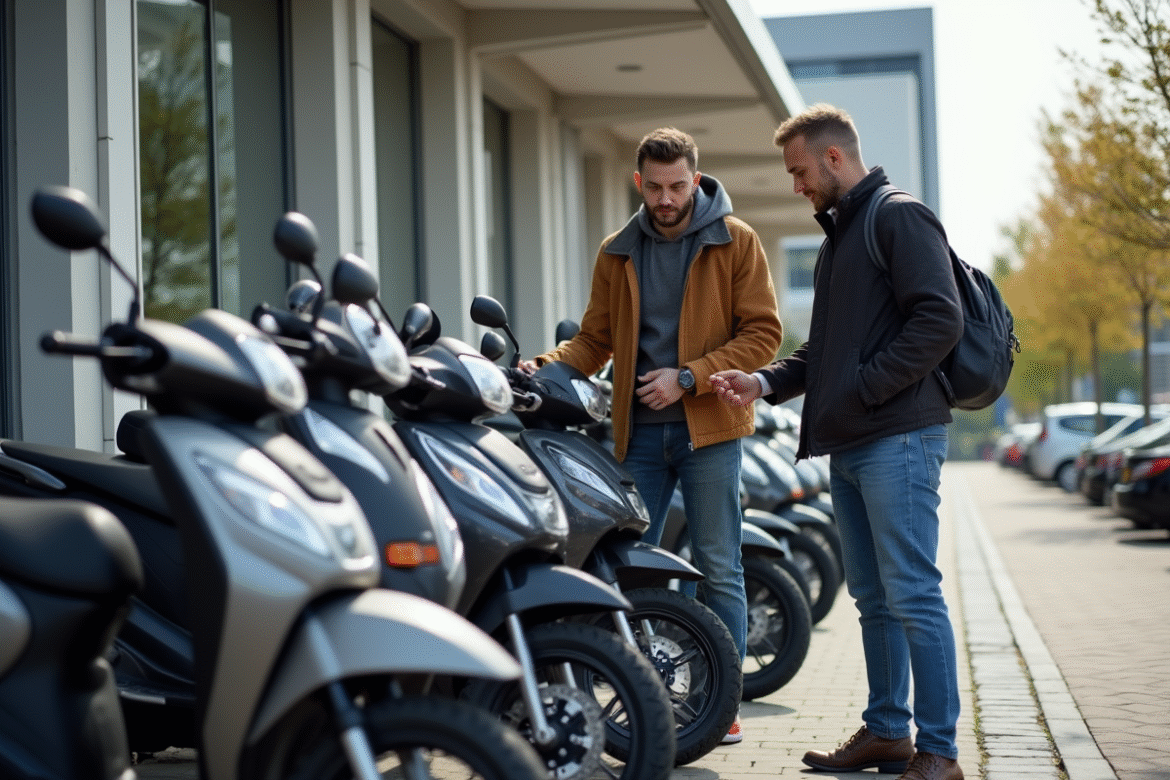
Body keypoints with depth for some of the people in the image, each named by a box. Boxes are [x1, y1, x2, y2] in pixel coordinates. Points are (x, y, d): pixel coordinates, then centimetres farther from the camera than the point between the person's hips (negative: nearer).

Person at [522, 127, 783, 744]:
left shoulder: (735, 242, 1)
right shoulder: (617, 253, 12)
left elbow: (763, 333, -3)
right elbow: (595, 338, 14)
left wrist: (688, 378, -12)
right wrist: (550, 365, -6)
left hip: (708, 427, -3)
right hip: (639, 431, 3)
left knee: (718, 570, 1)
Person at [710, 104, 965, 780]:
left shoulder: (899, 217, -6)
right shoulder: (840, 233, 24)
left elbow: (940, 320, -17)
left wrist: (865, 389, -17)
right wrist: (765, 382, 14)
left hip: (898, 438, -10)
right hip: (849, 445, 10)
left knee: (911, 595, -10)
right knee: (874, 597, 13)